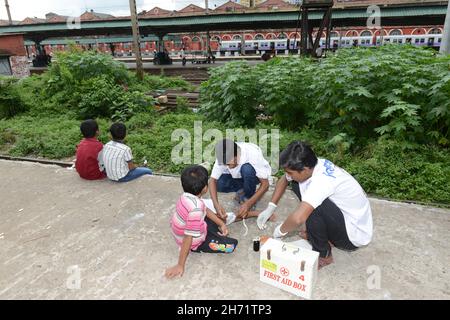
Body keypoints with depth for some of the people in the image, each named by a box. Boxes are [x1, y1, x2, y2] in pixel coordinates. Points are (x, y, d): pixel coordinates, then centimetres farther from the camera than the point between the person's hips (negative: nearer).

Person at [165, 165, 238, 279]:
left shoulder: (187, 196, -13)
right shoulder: (196, 209, -39)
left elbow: (206, 210, 4)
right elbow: (188, 238, -35)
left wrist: (221, 224, 3)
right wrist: (180, 266, -28)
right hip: (195, 242, -8)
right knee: (232, 245, -10)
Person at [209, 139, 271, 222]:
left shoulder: (253, 154, -37)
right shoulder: (223, 157, -27)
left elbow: (265, 184, -33)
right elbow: (213, 180, -23)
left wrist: (248, 204, -40)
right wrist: (216, 204, -37)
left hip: (257, 175, -3)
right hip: (237, 176, 3)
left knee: (247, 169, -38)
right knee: (219, 184, -27)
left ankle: (248, 197, -12)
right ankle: (242, 190, 2)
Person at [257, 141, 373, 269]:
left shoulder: (321, 181, -35)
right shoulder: (312, 165, -9)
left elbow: (298, 218, -44)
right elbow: (283, 181, 10)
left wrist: (281, 230, -22)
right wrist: (270, 208, 5)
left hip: (354, 234, -8)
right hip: (343, 214, 8)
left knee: (311, 207, -32)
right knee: (297, 184, 0)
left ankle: (323, 254, -6)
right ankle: (319, 233, 12)